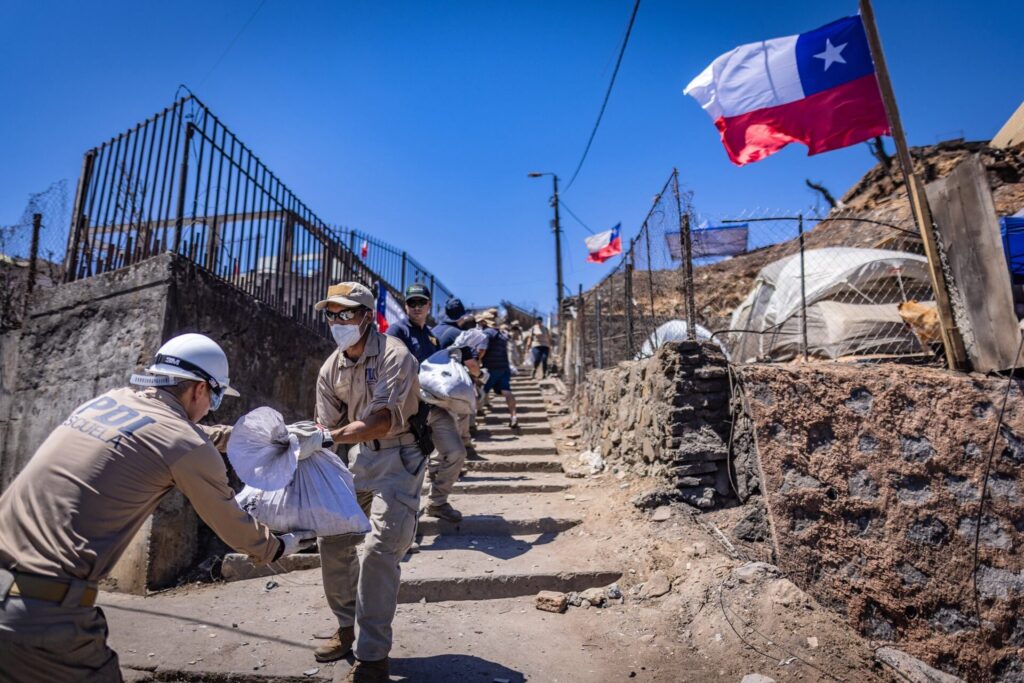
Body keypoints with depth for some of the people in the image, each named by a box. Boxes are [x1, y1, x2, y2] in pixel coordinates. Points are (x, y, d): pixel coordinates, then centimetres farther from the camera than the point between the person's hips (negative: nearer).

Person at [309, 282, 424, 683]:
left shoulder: (394, 356, -18)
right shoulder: (331, 368, 3)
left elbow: (383, 420, -28)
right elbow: (327, 427, 4)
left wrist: (330, 437, -35)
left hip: (398, 458, -7)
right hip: (358, 458, 7)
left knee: (376, 550, -14)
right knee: (333, 542, 10)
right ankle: (348, 628, 33)